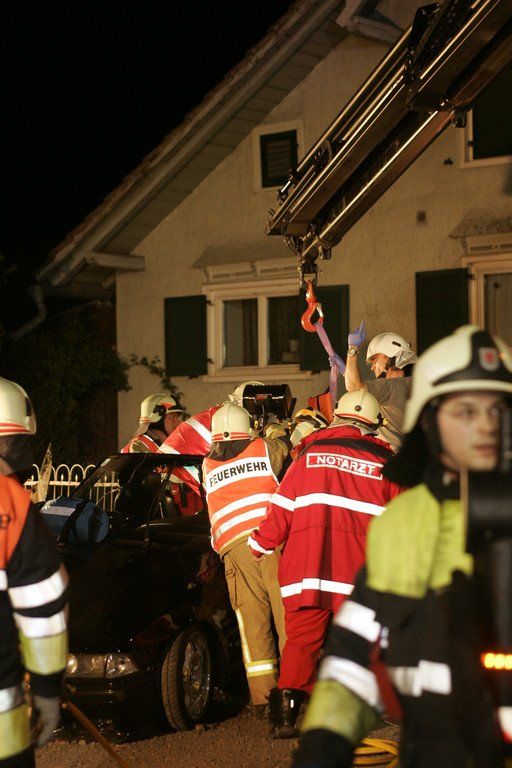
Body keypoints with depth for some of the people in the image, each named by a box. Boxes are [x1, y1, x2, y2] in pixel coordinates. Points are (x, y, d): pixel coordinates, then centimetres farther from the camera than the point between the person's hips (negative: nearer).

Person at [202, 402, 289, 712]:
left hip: (234, 547, 2)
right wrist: (274, 427, 51)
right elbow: (284, 445, 32)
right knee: (287, 615, 0)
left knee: (253, 623, 1)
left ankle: (263, 696, -1)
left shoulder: (208, 466, 19)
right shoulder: (264, 449, 12)